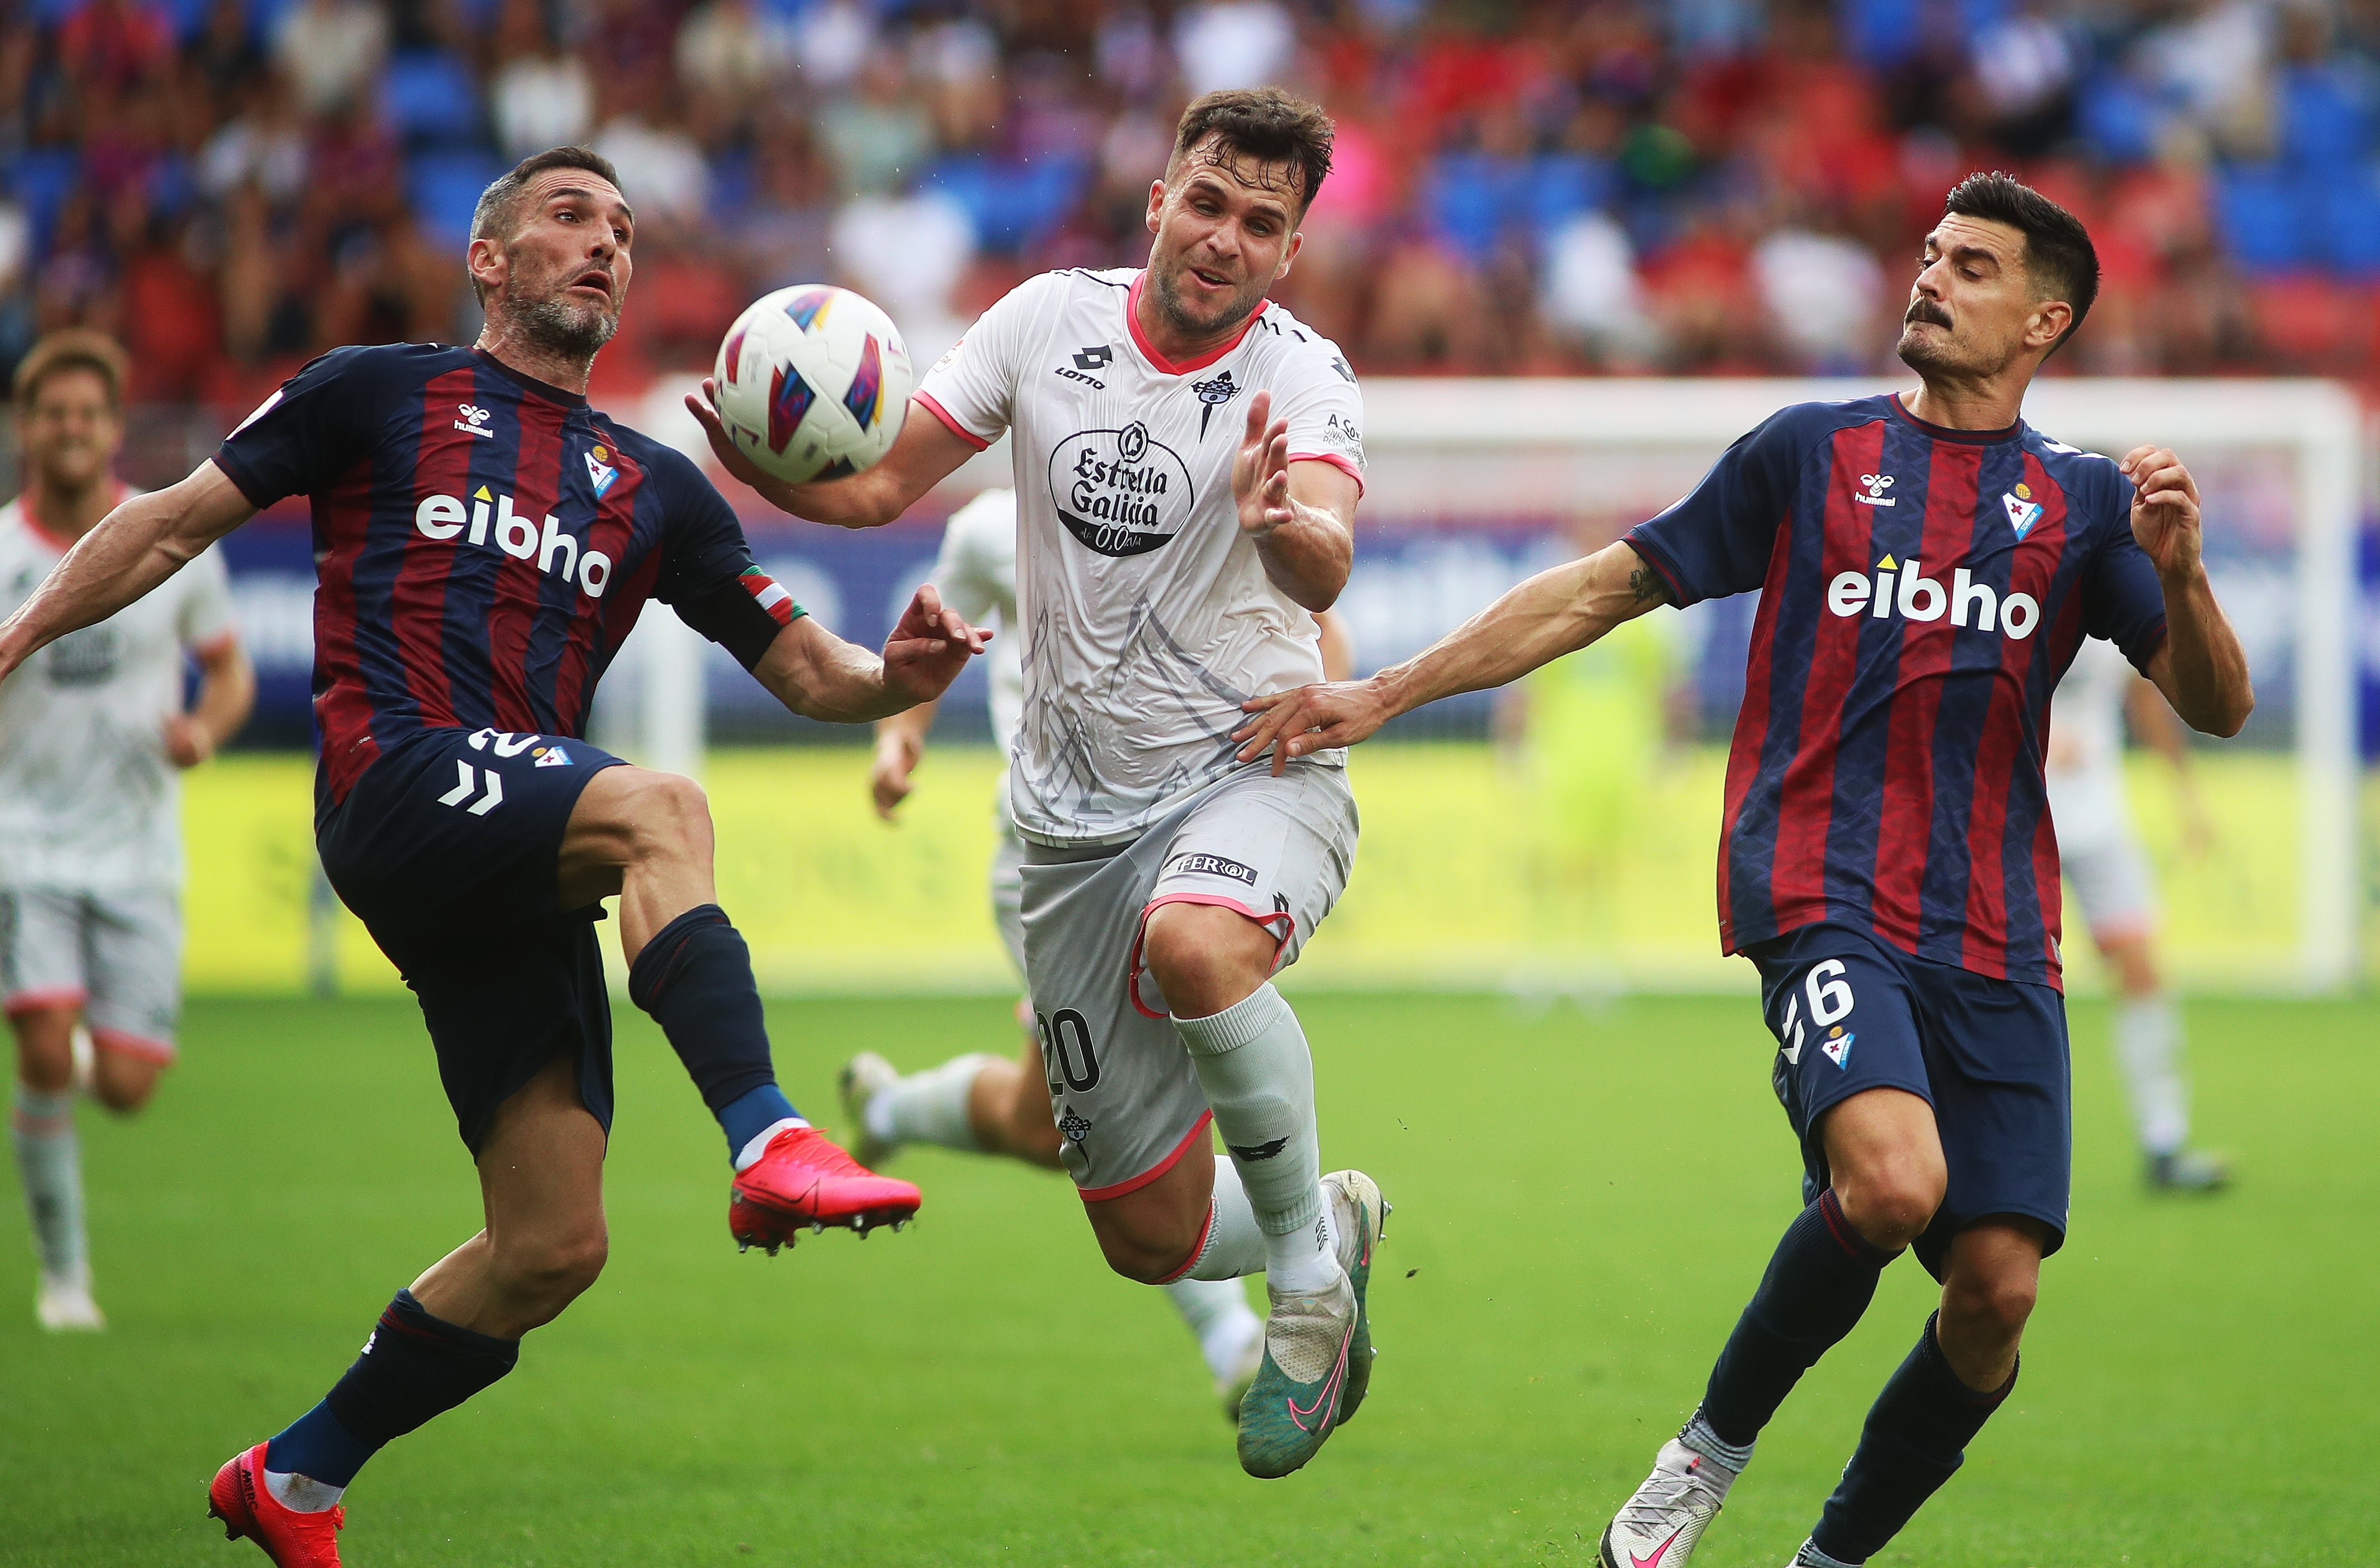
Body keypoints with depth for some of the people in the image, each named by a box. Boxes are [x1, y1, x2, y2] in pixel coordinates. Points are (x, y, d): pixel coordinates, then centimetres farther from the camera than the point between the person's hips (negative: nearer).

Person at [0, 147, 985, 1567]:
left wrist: (898, 676, -2)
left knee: (553, 1247, -1)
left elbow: (805, 669, 20)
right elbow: (177, 524, 17)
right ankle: (769, 1146, -49)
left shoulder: (656, 488, 23)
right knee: (660, 809, -34)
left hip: (521, 883, 5)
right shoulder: (379, 395, 14)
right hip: (398, 790, -5)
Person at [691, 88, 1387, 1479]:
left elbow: (1324, 570, -32)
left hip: (1254, 770, -4)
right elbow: (884, 483, 4)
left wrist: (1281, 523, -56)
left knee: (1196, 943, -41)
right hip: (1078, 811, 4)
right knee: (1149, 1237, 4)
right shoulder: (1051, 321, -2)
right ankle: (1337, 1225, 38)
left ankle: (1308, 1275, -19)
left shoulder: (1301, 375, -13)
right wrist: (771, 472, -17)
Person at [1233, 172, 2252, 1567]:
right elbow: (1606, 588, 14)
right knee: (1892, 1183, -29)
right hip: (1824, 900, -3)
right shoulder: (1813, 452, 11)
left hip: (1998, 940, 3)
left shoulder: (2083, 501, 13)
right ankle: (1717, 1441, -3)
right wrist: (1384, 694, 11)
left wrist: (2180, 574, -13)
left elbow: (2219, 708, 8)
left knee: (1997, 1293, -7)